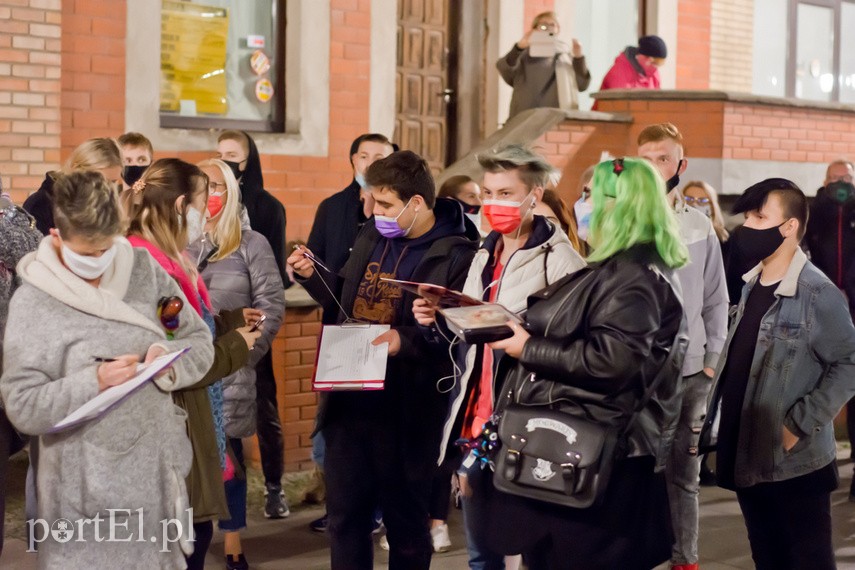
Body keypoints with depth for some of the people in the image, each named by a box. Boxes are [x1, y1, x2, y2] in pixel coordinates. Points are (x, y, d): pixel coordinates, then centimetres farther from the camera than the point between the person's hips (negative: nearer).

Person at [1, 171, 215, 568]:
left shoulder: (144, 270, 2)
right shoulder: (32, 302, -8)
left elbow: (200, 342, 7)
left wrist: (169, 356, -14)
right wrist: (94, 382, -23)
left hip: (156, 471, 4)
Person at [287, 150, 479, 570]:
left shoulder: (456, 256, -13)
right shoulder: (371, 236, 8)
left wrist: (405, 341, -29)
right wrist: (312, 276, 3)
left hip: (405, 409, -6)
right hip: (349, 397, 6)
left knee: (405, 520, 10)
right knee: (345, 515, 14)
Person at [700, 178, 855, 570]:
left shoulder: (817, 293, -14)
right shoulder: (751, 286, 10)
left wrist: (800, 423, -17)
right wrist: (717, 423, 12)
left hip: (795, 463, -7)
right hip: (748, 457, 7)